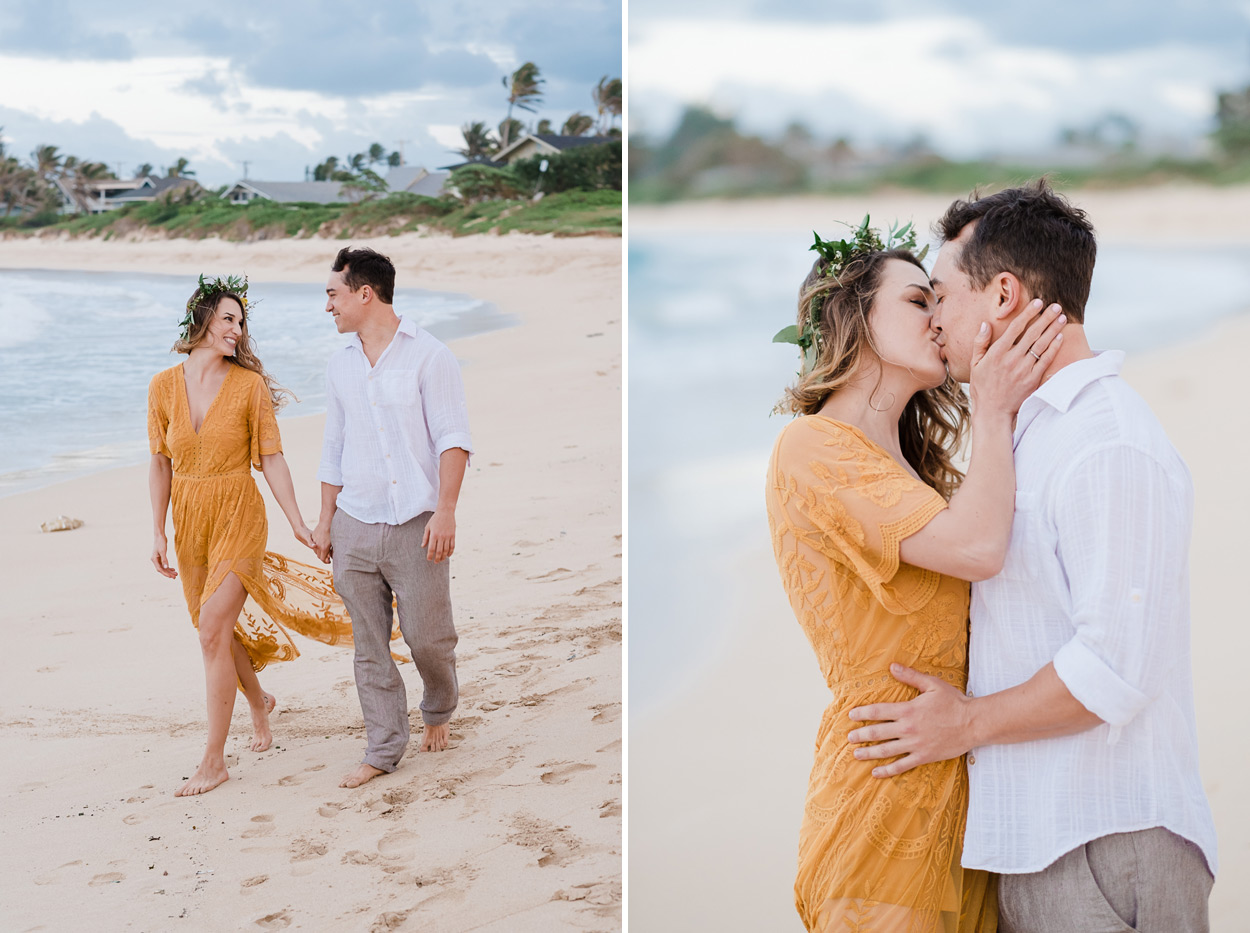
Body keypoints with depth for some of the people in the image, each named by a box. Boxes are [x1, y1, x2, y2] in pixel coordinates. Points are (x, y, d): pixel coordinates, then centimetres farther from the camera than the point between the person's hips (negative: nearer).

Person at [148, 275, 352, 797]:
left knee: (212, 629, -13)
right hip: (190, 520, 4)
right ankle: (259, 703, 45)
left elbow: (271, 460, -3)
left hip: (239, 518, -4)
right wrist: (158, 533, 5)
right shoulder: (164, 387, 2)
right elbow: (161, 464, 7)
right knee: (221, 628, 15)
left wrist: (298, 523, -7)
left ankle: (214, 760, -5)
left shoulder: (250, 385, -5)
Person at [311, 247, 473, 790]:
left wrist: (445, 510, -17)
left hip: (415, 525, -5)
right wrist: (325, 520, 15)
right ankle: (384, 749, 15)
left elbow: (453, 438, -7)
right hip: (354, 527, 5)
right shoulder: (340, 366, 14)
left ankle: (439, 712, 28)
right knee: (369, 646, 5)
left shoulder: (429, 356, -4)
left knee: (427, 637, -1)